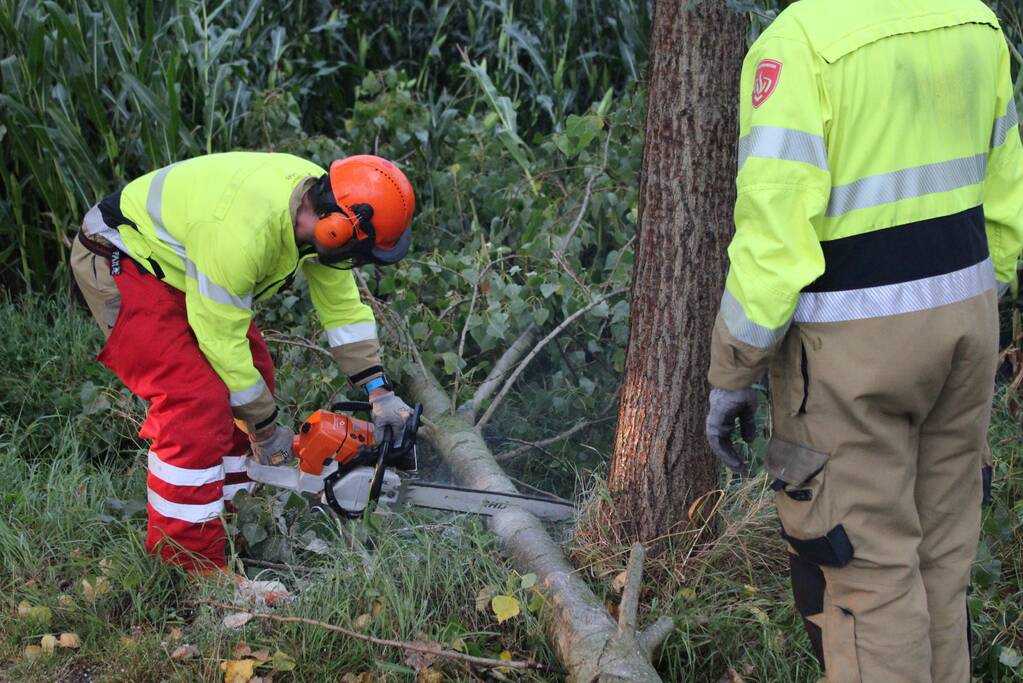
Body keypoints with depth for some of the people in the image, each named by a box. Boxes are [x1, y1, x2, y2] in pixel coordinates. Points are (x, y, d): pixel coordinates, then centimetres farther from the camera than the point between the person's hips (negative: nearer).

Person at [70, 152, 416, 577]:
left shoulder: (322, 205, -11)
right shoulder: (244, 228, -37)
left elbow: (342, 303, 1)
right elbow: (221, 341, -28)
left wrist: (380, 393, -2)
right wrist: (266, 428, -15)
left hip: (175, 265, 10)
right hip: (120, 265, -10)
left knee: (253, 380, 9)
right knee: (197, 403, -19)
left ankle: (225, 525, 17)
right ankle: (192, 566, -13)